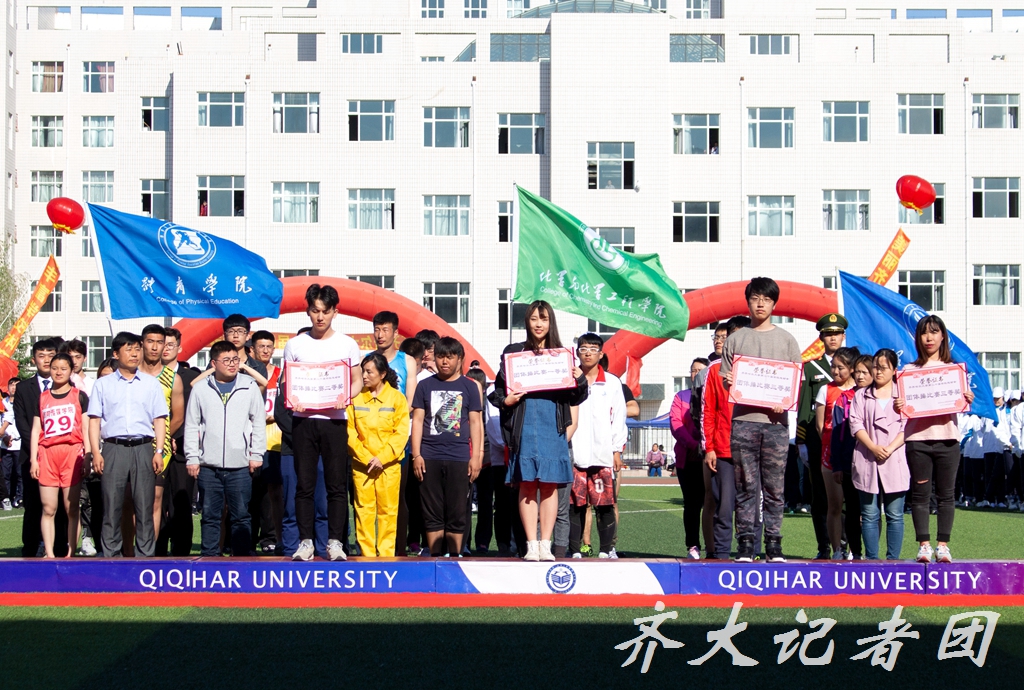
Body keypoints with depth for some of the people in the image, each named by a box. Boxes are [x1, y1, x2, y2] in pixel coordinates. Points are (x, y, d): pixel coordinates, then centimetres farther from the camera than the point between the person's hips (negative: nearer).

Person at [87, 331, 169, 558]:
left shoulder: (151, 384, 13)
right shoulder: (102, 384, 11)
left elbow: (159, 419, 10)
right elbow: (95, 420, 6)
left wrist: (159, 451, -1)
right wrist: (96, 452, -4)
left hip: (143, 448, 1)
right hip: (113, 448, 0)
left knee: (144, 506, 0)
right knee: (112, 505, -1)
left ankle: (145, 555, 3)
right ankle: (110, 555, 3)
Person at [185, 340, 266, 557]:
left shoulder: (250, 387, 5)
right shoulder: (201, 389, 6)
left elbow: (259, 423, 9)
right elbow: (191, 425, 8)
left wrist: (257, 455, 3)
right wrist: (192, 457, 3)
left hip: (240, 466, 0)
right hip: (208, 466, 0)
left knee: (240, 515, 2)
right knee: (210, 516, 5)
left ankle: (242, 557, 7)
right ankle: (210, 557, 11)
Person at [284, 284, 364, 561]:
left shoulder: (347, 344, 6)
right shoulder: (295, 345, 7)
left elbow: (357, 380, 10)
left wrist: (346, 397, -10)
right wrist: (292, 400, -11)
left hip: (335, 421, 0)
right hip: (303, 420, 0)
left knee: (337, 485, -1)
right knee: (304, 485, 1)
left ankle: (335, 542, 4)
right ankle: (305, 541, 7)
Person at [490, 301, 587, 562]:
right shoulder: (514, 352, 9)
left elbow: (575, 397, 11)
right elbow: (498, 389, 9)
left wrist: (579, 380, -8)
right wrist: (506, 400, -11)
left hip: (553, 429, 1)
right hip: (525, 429, -1)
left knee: (549, 486, -1)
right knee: (527, 486, -1)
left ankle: (546, 545, 4)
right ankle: (531, 545, 2)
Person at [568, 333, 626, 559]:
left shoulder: (612, 383, 9)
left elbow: (618, 419, 10)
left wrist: (617, 450, 5)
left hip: (602, 454, 0)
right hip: (574, 454, 0)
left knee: (605, 503, -2)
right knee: (575, 503, 0)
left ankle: (607, 548, 7)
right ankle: (574, 550, 6)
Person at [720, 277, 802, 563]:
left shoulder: (786, 340, 12)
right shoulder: (736, 339, 12)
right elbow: (726, 379, 12)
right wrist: (729, 382, -12)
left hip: (776, 421, 0)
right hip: (743, 419, 0)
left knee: (774, 487, 0)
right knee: (746, 486, -1)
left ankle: (774, 545, 4)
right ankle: (746, 544, 1)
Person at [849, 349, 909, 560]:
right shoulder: (861, 395, 13)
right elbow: (856, 424, 2)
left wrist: (889, 449, -13)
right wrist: (873, 447, -12)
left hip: (895, 461, -1)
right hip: (867, 461, 1)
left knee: (894, 515, -1)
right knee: (869, 514, 1)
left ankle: (893, 559, 2)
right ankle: (871, 559, 5)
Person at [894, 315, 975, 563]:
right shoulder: (909, 370, 9)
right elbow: (903, 403, 9)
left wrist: (967, 401, -11)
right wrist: (897, 406, -13)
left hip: (947, 437, 0)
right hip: (917, 438, 0)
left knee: (946, 494, 1)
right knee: (920, 494, -1)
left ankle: (943, 545, 6)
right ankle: (924, 545, 4)